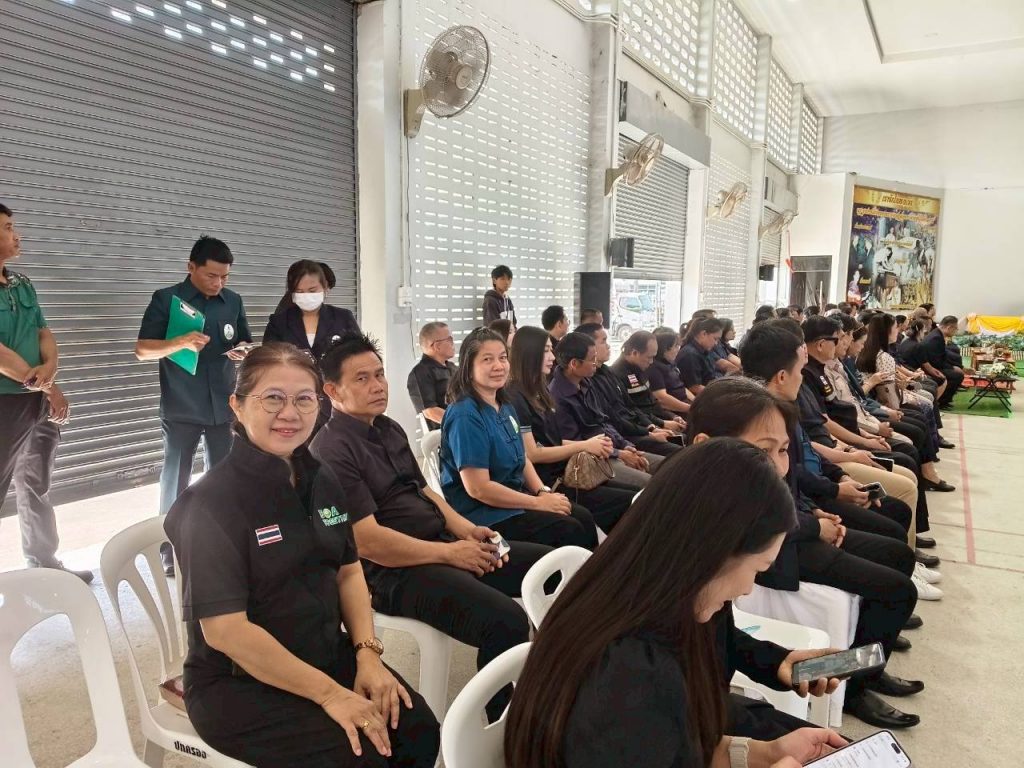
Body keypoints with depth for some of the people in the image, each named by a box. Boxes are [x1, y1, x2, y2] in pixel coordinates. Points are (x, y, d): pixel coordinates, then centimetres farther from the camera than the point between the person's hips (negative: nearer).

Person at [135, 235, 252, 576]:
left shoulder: (233, 301, 7)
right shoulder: (166, 299, -5)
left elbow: (246, 342, 17)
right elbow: (142, 349, -8)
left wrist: (243, 351, -7)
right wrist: (180, 342, -25)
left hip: (222, 407, 4)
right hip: (181, 409, -3)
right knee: (176, 480, 5)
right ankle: (169, 552, 16)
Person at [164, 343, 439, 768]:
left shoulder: (321, 481, 3)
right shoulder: (211, 502, -19)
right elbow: (224, 629, -22)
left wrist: (367, 653, -6)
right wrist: (328, 692, -21)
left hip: (328, 655, 6)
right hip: (238, 682, -6)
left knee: (419, 729, -9)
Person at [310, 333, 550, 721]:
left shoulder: (390, 429, 14)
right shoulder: (331, 451, -15)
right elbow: (367, 541, -21)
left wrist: (466, 529, 1)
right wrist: (450, 552, -15)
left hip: (443, 546, 9)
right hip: (393, 572, -9)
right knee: (506, 621, -29)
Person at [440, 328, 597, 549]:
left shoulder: (505, 407, 7)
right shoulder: (464, 416, -20)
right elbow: (478, 488, -23)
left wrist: (543, 492, -4)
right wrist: (538, 503, -17)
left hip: (513, 498, 8)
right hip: (482, 514, -8)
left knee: (584, 518, -5)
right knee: (570, 531, -17)